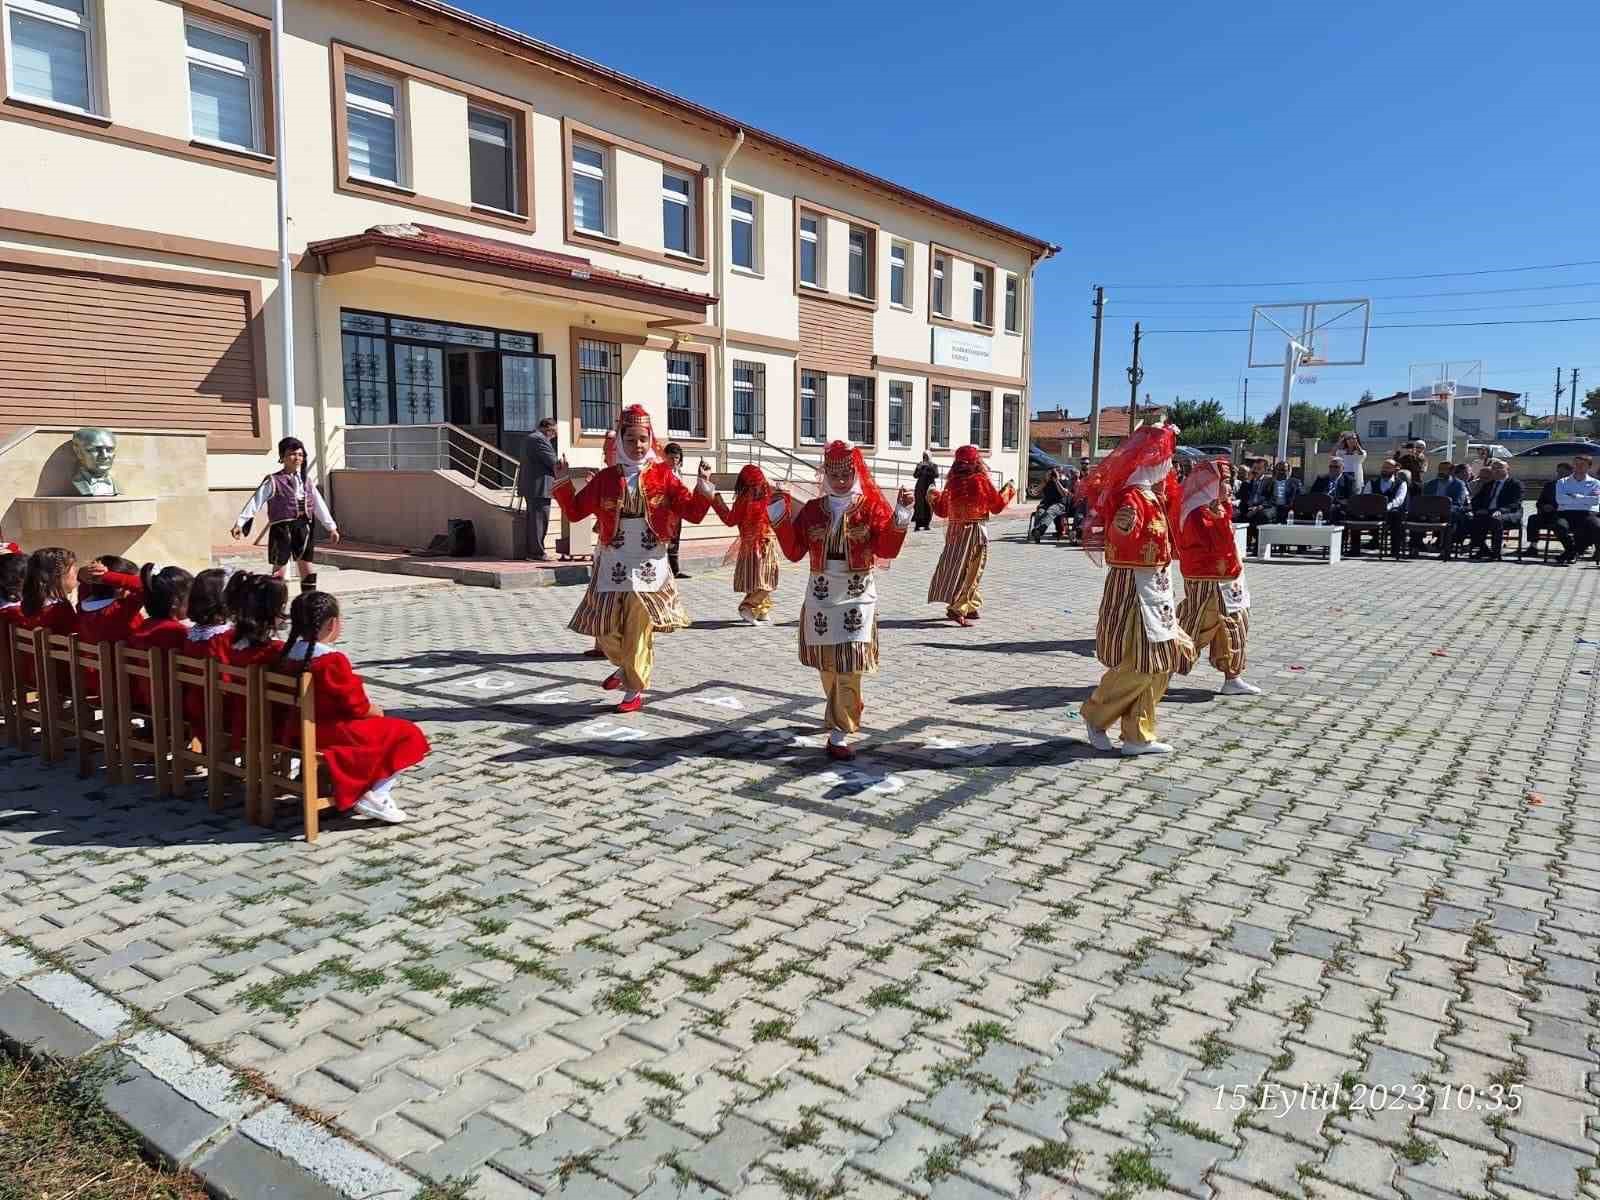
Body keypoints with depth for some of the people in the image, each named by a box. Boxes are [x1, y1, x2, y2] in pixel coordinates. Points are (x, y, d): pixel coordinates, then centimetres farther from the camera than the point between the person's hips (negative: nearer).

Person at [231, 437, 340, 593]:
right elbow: (255, 502, -8)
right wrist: (239, 523, -16)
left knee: (309, 572, 6)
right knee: (279, 571, -1)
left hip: (304, 528, 5)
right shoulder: (273, 481, -4)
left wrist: (331, 527, 14)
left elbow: (319, 505, 16)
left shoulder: (306, 480, 12)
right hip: (282, 528, -5)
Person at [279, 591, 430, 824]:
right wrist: (378, 712, 2)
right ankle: (374, 796, -3)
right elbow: (358, 706, -19)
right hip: (332, 732, -9)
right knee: (406, 734, 0)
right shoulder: (333, 661, -24)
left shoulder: (290, 653, 3)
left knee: (379, 727, 29)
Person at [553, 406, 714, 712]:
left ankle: (635, 690, 14)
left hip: (648, 563, -2)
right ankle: (626, 666, 36)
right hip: (612, 563, 2)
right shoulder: (605, 478, 4)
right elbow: (575, 511, 9)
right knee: (606, 629, 6)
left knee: (639, 629, 0)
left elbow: (693, 513, 0)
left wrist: (704, 486, -14)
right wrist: (563, 483, -3)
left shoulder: (663, 475, 0)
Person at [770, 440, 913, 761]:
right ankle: (849, 709, 36)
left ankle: (839, 732, -6)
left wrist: (901, 515, -20)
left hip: (858, 593, -3)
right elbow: (794, 552, 3)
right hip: (822, 593, 3)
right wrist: (780, 516, -4)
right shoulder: (812, 509, 6)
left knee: (849, 662, -10)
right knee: (826, 662, 10)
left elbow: (886, 549, -9)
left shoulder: (872, 505, -1)